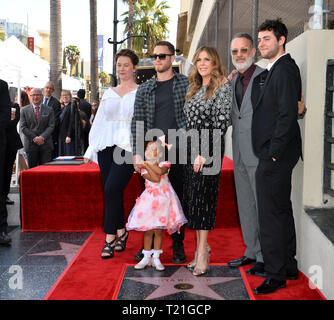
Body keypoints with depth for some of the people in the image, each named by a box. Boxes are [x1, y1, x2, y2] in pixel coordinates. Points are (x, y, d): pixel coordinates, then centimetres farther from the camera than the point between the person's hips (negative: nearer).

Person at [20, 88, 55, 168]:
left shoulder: (49, 110, 8)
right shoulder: (24, 110, 8)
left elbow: (51, 126, 1)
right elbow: (23, 127, 1)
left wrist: (42, 137, -14)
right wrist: (34, 138, -10)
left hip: (46, 144, 0)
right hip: (31, 144, 0)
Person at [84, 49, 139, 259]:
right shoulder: (109, 93, 17)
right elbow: (99, 121, 18)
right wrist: (91, 150, 13)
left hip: (128, 146, -5)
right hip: (106, 145, 5)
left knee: (112, 189, -15)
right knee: (112, 192, 5)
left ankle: (110, 238, -6)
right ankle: (121, 232, 22)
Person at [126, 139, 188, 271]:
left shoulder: (164, 164, 0)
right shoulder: (144, 169, 0)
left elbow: (160, 171, -24)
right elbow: (155, 179, -16)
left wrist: (147, 164, -15)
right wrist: (147, 166, -16)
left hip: (163, 200, 0)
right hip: (149, 200, 1)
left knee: (158, 231, 3)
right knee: (148, 230, 5)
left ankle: (156, 258, 15)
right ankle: (146, 257, 18)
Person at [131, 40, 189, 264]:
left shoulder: (186, 84, 4)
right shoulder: (144, 90, 10)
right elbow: (137, 123, 7)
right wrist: (137, 153, -1)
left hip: (178, 151, -2)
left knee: (178, 198, 4)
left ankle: (178, 246, 16)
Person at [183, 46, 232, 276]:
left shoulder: (222, 87, -6)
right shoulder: (196, 88, 18)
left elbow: (221, 123, -14)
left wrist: (205, 154, -19)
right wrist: (192, 151, 11)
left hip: (209, 149, -7)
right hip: (191, 148, 7)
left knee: (203, 197, -8)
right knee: (192, 198, 6)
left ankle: (202, 253, -1)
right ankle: (201, 248, 15)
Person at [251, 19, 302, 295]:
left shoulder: (285, 69, -13)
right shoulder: (270, 72, 17)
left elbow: (288, 114, -20)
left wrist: (273, 153, -19)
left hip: (275, 157, -10)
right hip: (272, 155, 10)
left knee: (271, 214, -4)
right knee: (282, 211, 18)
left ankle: (276, 275, 7)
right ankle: (288, 267, 31)